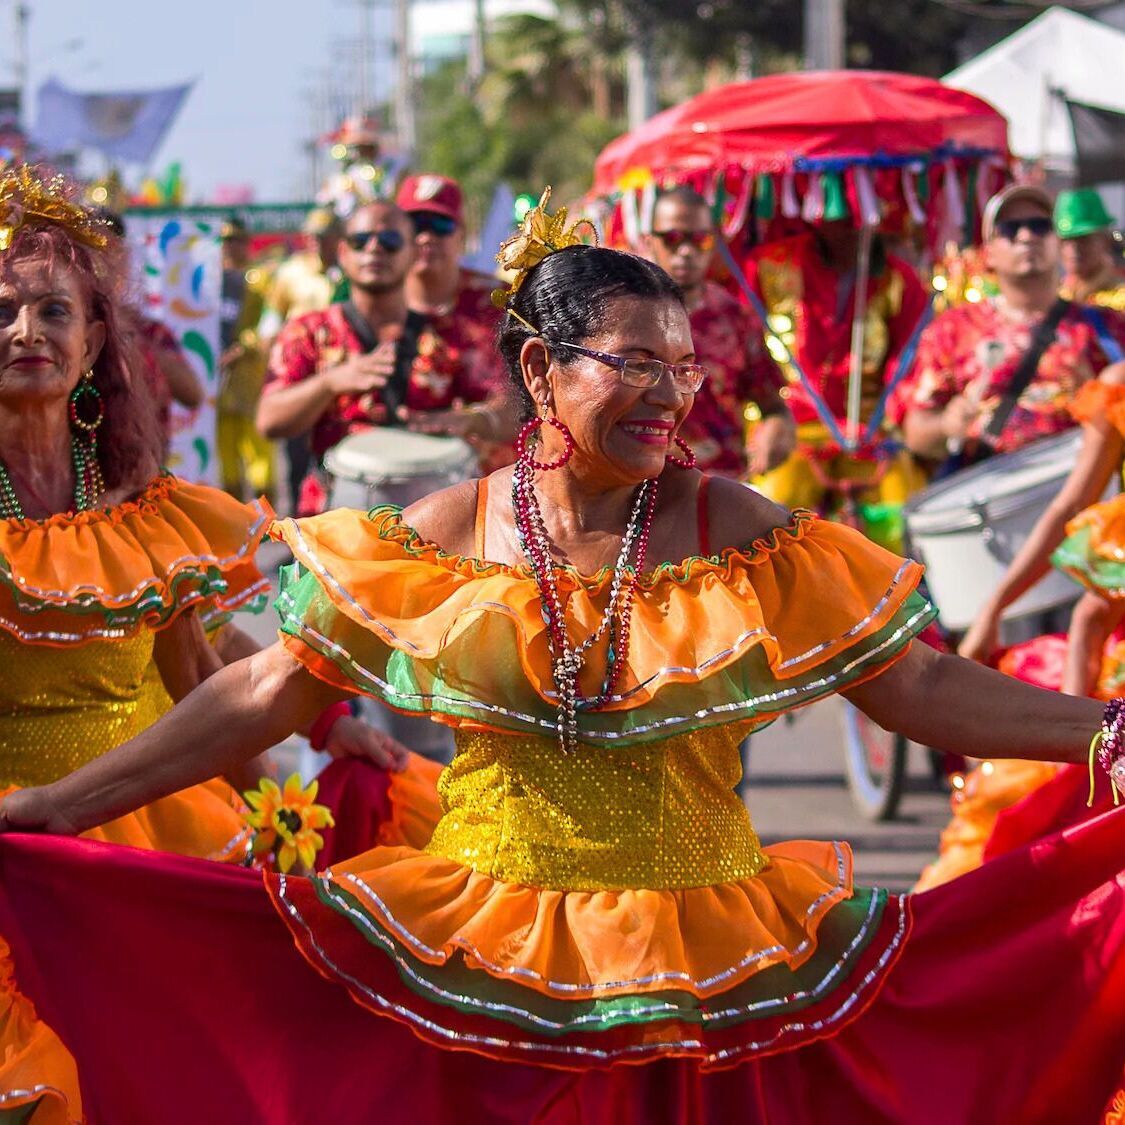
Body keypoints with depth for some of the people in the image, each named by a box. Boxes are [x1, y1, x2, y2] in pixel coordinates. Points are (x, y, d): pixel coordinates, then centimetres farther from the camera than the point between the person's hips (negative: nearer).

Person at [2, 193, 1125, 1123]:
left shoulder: (737, 535, 0)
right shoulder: (443, 538, 0)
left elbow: (919, 684, 1)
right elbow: (261, 695, 3)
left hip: (704, 985, 0)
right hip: (482, 979, 0)